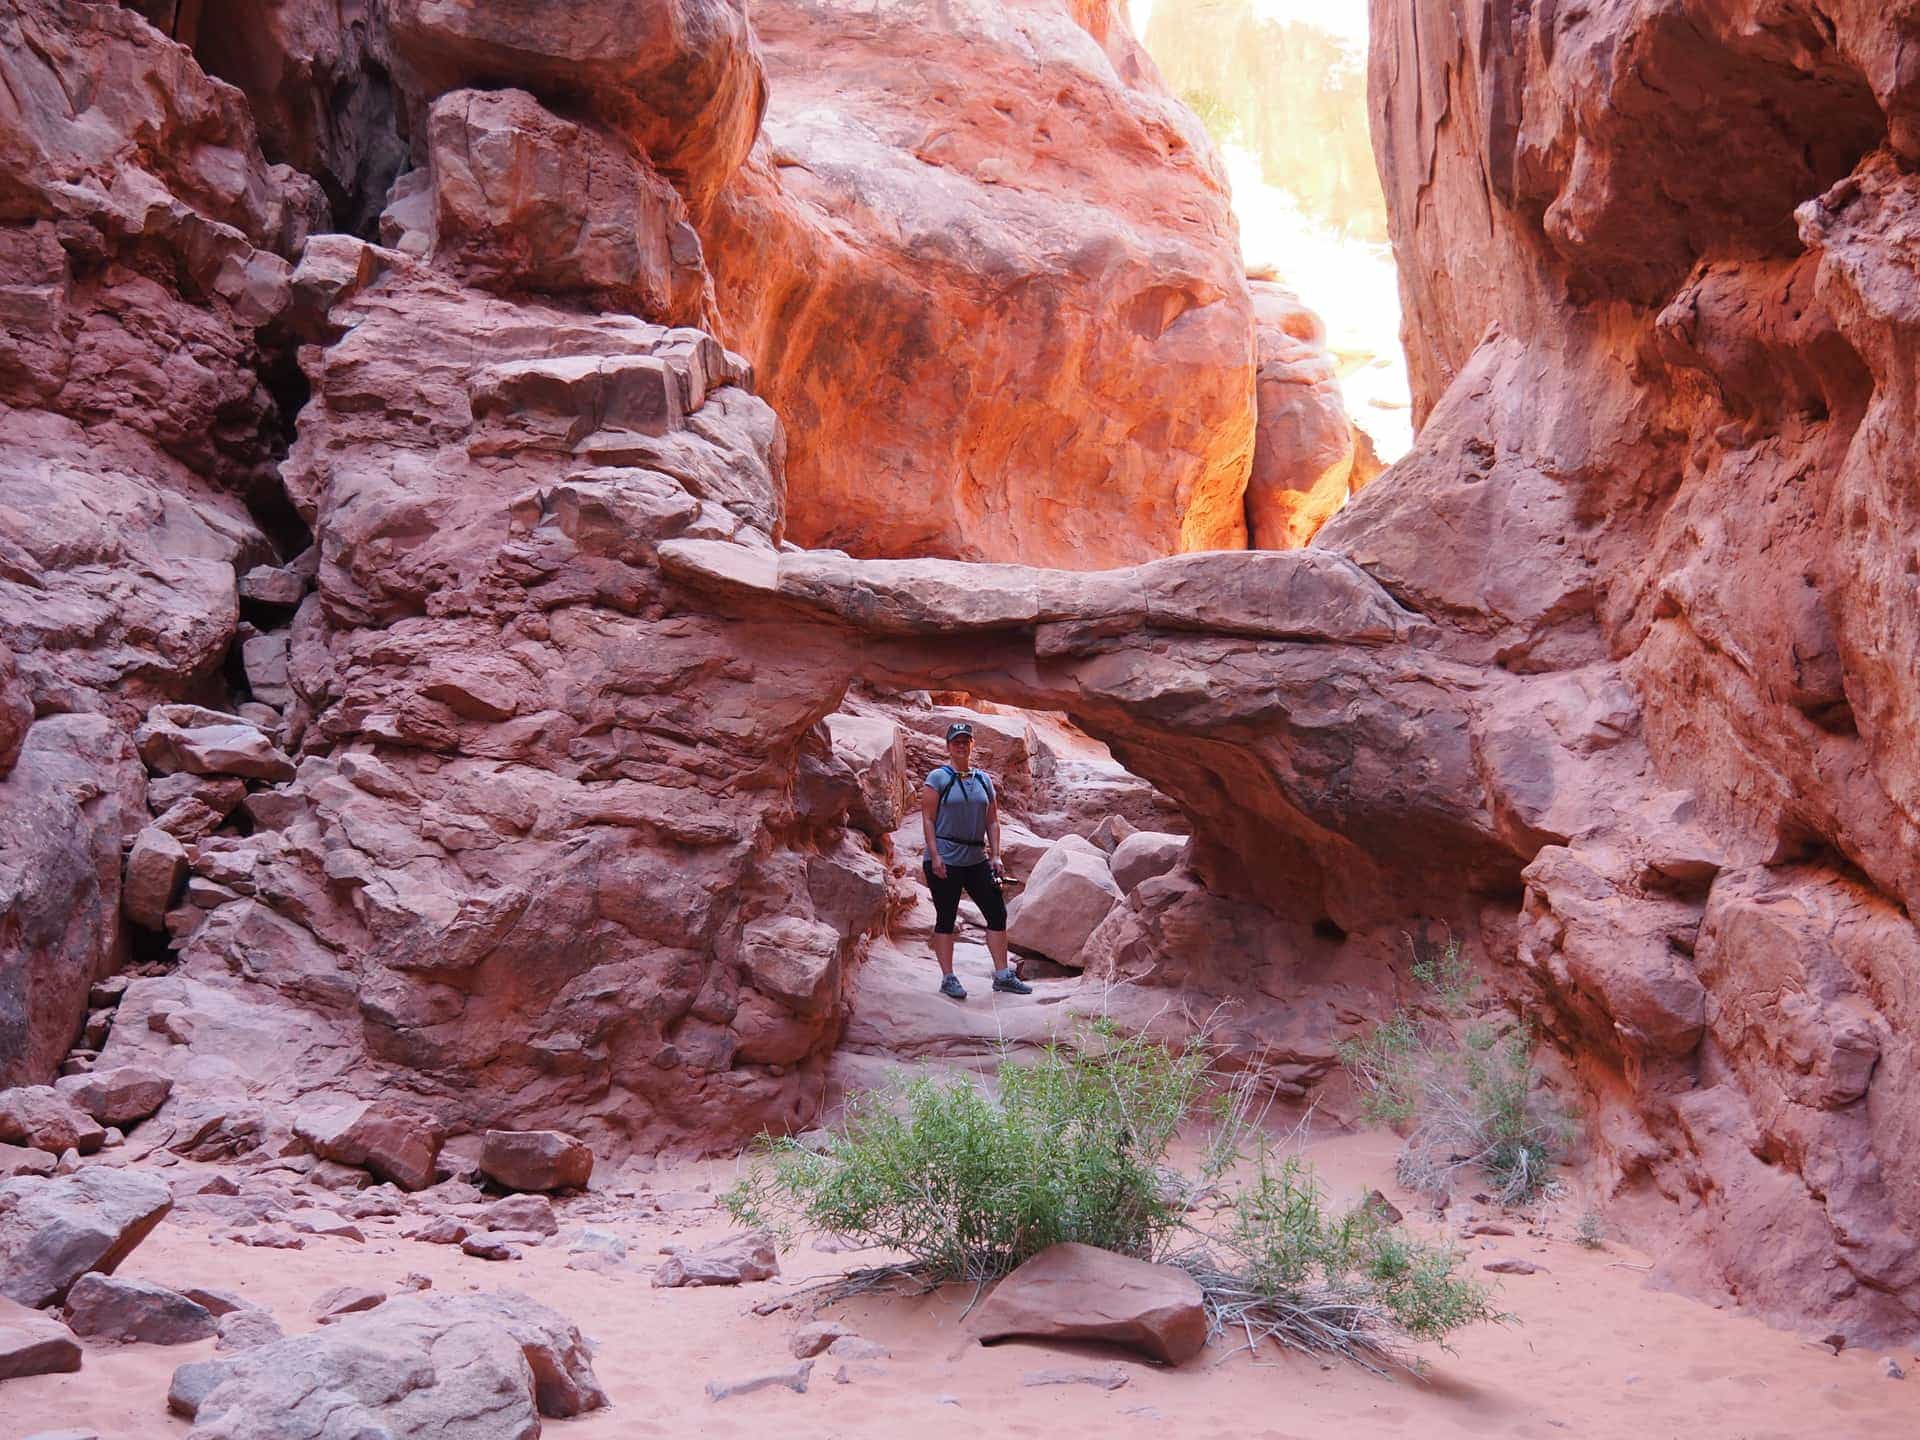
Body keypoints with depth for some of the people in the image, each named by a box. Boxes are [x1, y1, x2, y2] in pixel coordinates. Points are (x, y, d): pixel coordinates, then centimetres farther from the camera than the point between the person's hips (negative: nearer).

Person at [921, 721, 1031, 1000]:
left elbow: (992, 821, 14)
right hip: (945, 861, -5)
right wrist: (935, 856, -15)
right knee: (946, 918, 0)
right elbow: (928, 819, -7)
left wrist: (995, 856, 5)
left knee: (997, 913, 3)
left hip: (976, 860, 5)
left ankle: (1003, 975, 11)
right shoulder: (938, 778, -4)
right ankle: (948, 978, 6)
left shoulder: (984, 780, 12)